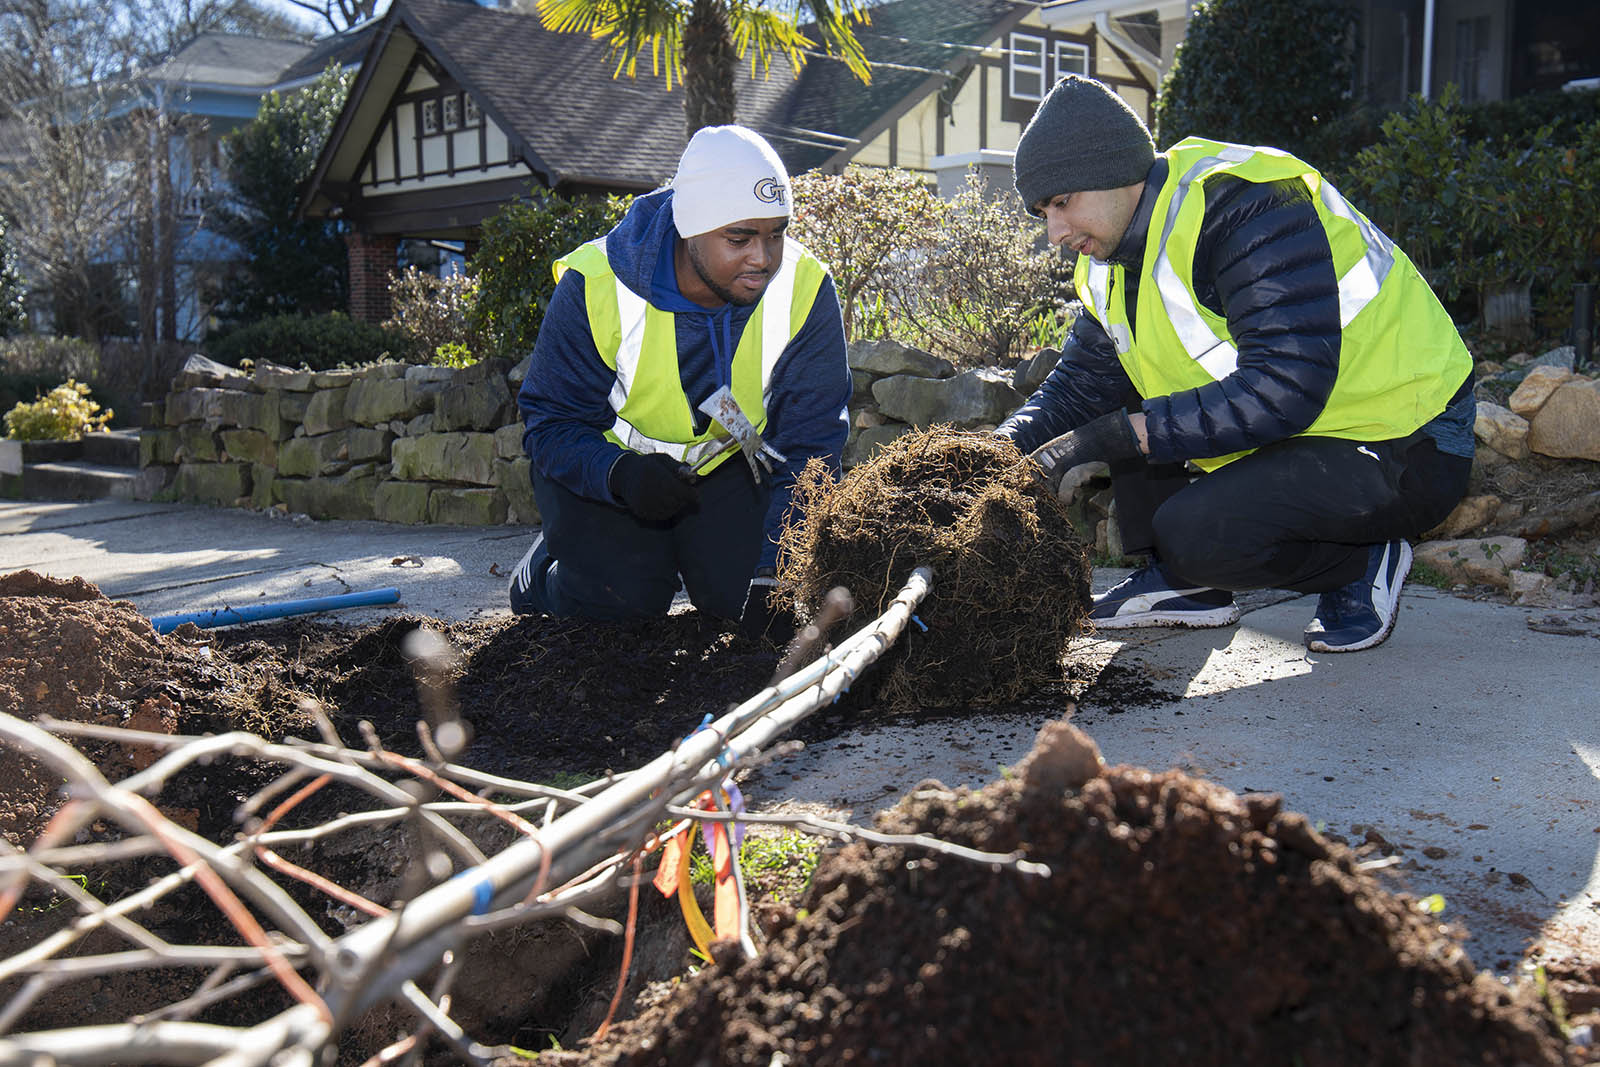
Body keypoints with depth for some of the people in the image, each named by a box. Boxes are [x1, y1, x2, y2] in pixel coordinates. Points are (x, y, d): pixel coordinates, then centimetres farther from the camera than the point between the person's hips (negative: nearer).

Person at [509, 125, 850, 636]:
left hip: (725, 461, 2)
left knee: (743, 589, -17)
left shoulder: (805, 290, -22)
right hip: (604, 465, -2)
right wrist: (620, 475, -41)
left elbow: (808, 445, -17)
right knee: (623, 597, -21)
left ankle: (679, 550, 18)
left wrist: (777, 575, -26)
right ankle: (543, 570, 15)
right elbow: (552, 422, -18)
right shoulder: (594, 287, -26)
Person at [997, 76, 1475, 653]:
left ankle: (1363, 563, -1)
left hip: (1405, 451, -9)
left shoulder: (1247, 207, -25)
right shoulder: (1111, 262, 5)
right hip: (1289, 430, 9)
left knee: (1201, 529, -29)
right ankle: (1184, 583, 10)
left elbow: (1285, 391, -33)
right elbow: (1079, 385, 8)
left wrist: (1114, 435, -31)